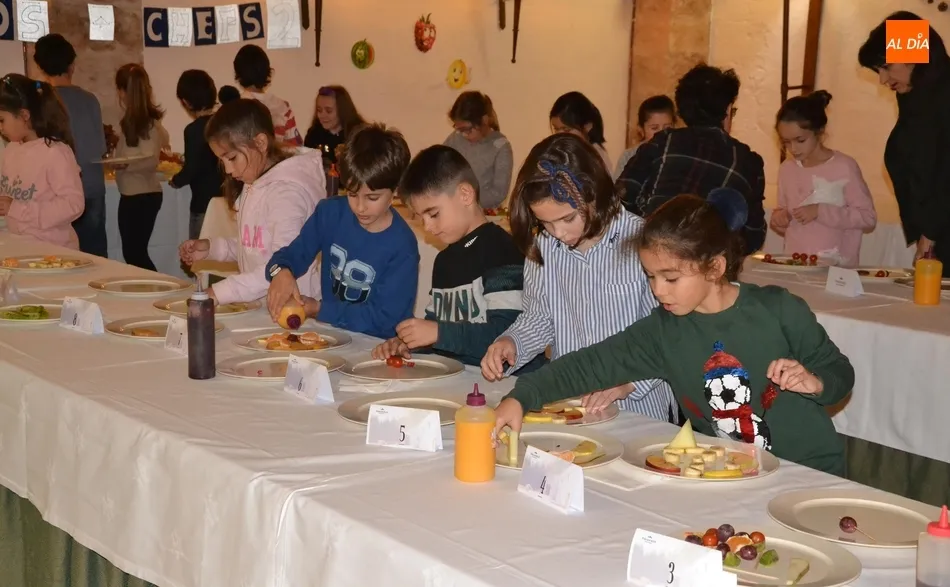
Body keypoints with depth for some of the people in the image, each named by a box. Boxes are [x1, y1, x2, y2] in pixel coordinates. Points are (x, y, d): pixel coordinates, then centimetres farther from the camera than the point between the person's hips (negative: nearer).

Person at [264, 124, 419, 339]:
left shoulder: (402, 246, -15)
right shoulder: (330, 212, -1)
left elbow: (384, 317, -14)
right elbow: (293, 254, 5)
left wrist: (320, 310, -14)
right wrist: (282, 271, -19)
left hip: (374, 347, -3)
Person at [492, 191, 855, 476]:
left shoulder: (779, 310, -9)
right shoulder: (664, 332, -2)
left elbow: (840, 372, 2)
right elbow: (594, 363, -9)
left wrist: (814, 383, -20)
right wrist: (521, 397, -20)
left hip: (808, 474, -2)